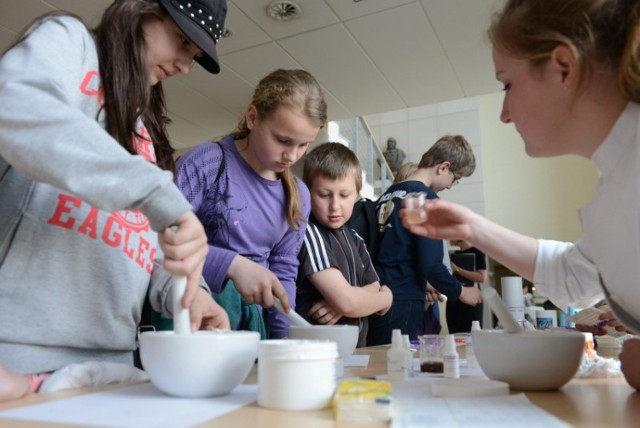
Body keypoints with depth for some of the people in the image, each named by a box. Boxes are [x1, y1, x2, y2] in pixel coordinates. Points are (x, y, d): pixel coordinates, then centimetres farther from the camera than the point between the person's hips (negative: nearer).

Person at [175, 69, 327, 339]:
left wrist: (285, 339, -2)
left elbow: (283, 273, 8)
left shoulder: (299, 196, 6)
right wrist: (233, 264, -23)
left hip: (251, 320, 6)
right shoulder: (207, 162, -11)